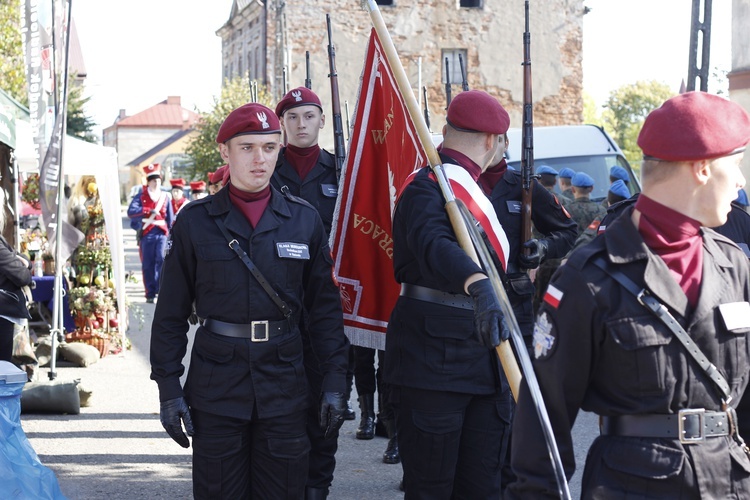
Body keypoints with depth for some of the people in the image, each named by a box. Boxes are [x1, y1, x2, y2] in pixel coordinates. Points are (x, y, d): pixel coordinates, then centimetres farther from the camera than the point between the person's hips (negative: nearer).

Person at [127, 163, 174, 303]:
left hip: (161, 233, 1)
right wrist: (150, 211, -16)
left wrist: (169, 233, 18)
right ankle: (150, 294, 9)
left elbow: (170, 217, 19)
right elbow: (131, 211, -12)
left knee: (161, 259, -18)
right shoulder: (141, 196, 4)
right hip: (146, 234, -1)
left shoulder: (165, 197, 11)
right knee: (148, 265, 2)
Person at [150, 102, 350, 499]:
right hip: (215, 388, -1)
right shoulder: (196, 221, 1)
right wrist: (168, 387, -2)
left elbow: (325, 307, 7)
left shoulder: (304, 220, 5)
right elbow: (171, 313, 3)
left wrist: (334, 382, 1)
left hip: (284, 389, 1)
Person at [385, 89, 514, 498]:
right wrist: (479, 286, -51)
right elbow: (433, 244, -35)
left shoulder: (473, 189, 19)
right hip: (433, 367, -9)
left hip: (484, 368, 9)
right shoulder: (427, 188, -12)